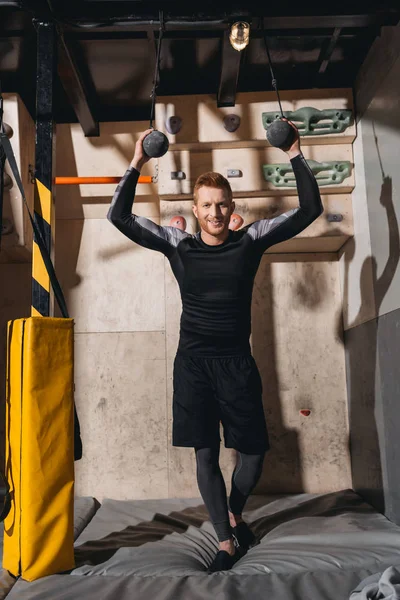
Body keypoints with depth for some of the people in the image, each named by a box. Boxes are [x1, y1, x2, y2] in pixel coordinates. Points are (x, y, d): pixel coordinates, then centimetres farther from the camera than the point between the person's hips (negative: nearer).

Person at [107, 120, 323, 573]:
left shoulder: (250, 240, 0)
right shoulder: (178, 244, 0)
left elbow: (309, 209, 0)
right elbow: (119, 217, 1)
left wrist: (295, 154, -4)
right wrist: (137, 165, -3)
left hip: (237, 362, 1)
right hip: (193, 363, 0)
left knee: (253, 451, 6)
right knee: (205, 454, 5)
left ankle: (233, 514, 37)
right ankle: (227, 541, 23)